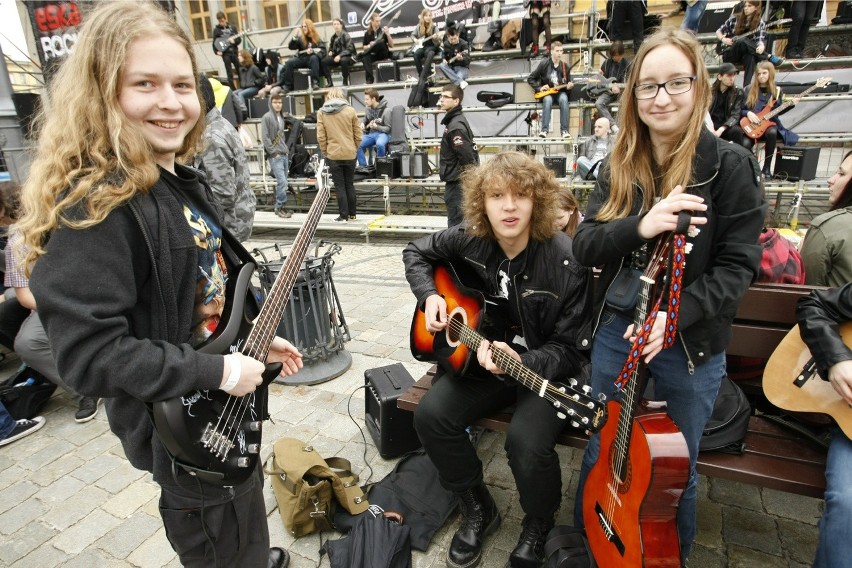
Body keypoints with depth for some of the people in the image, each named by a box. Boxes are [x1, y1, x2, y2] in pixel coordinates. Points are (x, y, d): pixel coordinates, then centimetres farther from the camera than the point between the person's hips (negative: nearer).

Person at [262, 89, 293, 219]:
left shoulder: (281, 117, 15)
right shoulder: (267, 117, -7)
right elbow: (265, 137, -12)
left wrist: (286, 150, 11)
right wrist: (274, 153, -13)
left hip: (284, 154, 7)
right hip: (275, 156, -7)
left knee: (282, 182, 9)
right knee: (282, 182, -12)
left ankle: (281, 206, 17)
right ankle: (280, 207, -2)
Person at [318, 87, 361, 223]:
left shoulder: (321, 112, -1)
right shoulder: (350, 110, -1)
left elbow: (320, 137, -4)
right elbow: (357, 134, 0)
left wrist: (324, 152, 7)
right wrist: (355, 149, 12)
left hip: (333, 154, -1)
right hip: (349, 154, 1)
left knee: (339, 186, 4)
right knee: (349, 184, 13)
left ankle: (343, 216, 5)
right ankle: (352, 214, 19)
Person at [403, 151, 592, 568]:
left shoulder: (567, 262, -21)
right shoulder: (468, 240, -11)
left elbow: (569, 350, -15)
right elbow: (416, 253, 9)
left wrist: (521, 363, -33)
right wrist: (429, 296, -8)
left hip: (546, 370, -3)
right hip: (481, 359, 4)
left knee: (527, 441, -28)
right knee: (431, 415, -17)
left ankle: (538, 525, 10)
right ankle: (477, 510, 11)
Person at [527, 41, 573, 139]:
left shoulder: (565, 66, 5)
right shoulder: (544, 64, -3)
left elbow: (568, 83, 12)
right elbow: (530, 79, 2)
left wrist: (569, 86, -11)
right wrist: (539, 88, -8)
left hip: (560, 92, 2)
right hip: (546, 92, -1)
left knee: (563, 99, -34)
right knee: (548, 100, -37)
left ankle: (564, 130, -34)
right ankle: (544, 130, -40)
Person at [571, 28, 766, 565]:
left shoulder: (731, 165, -9)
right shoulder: (620, 168, 2)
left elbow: (737, 266, -12)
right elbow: (585, 246, -6)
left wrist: (673, 317, -25)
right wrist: (640, 226, -24)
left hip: (692, 343, -2)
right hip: (616, 331, 3)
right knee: (602, 451, 18)